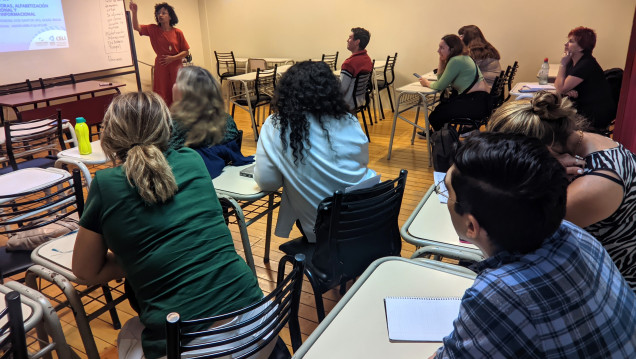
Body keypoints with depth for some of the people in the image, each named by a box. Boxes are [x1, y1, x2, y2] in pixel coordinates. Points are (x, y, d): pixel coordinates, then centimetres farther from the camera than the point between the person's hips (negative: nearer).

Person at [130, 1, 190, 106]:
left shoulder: (177, 32, -1)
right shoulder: (153, 30, 5)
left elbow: (186, 51, 1)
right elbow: (137, 27, -6)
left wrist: (173, 58, -11)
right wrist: (134, 12, -20)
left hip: (175, 68, -1)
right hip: (160, 68, 1)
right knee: (162, 97, 1)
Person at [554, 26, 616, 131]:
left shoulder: (587, 64, -21)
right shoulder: (572, 61, 6)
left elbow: (561, 88, -22)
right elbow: (557, 84, 7)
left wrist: (562, 64, -16)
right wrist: (569, 91, -15)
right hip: (582, 108, 8)